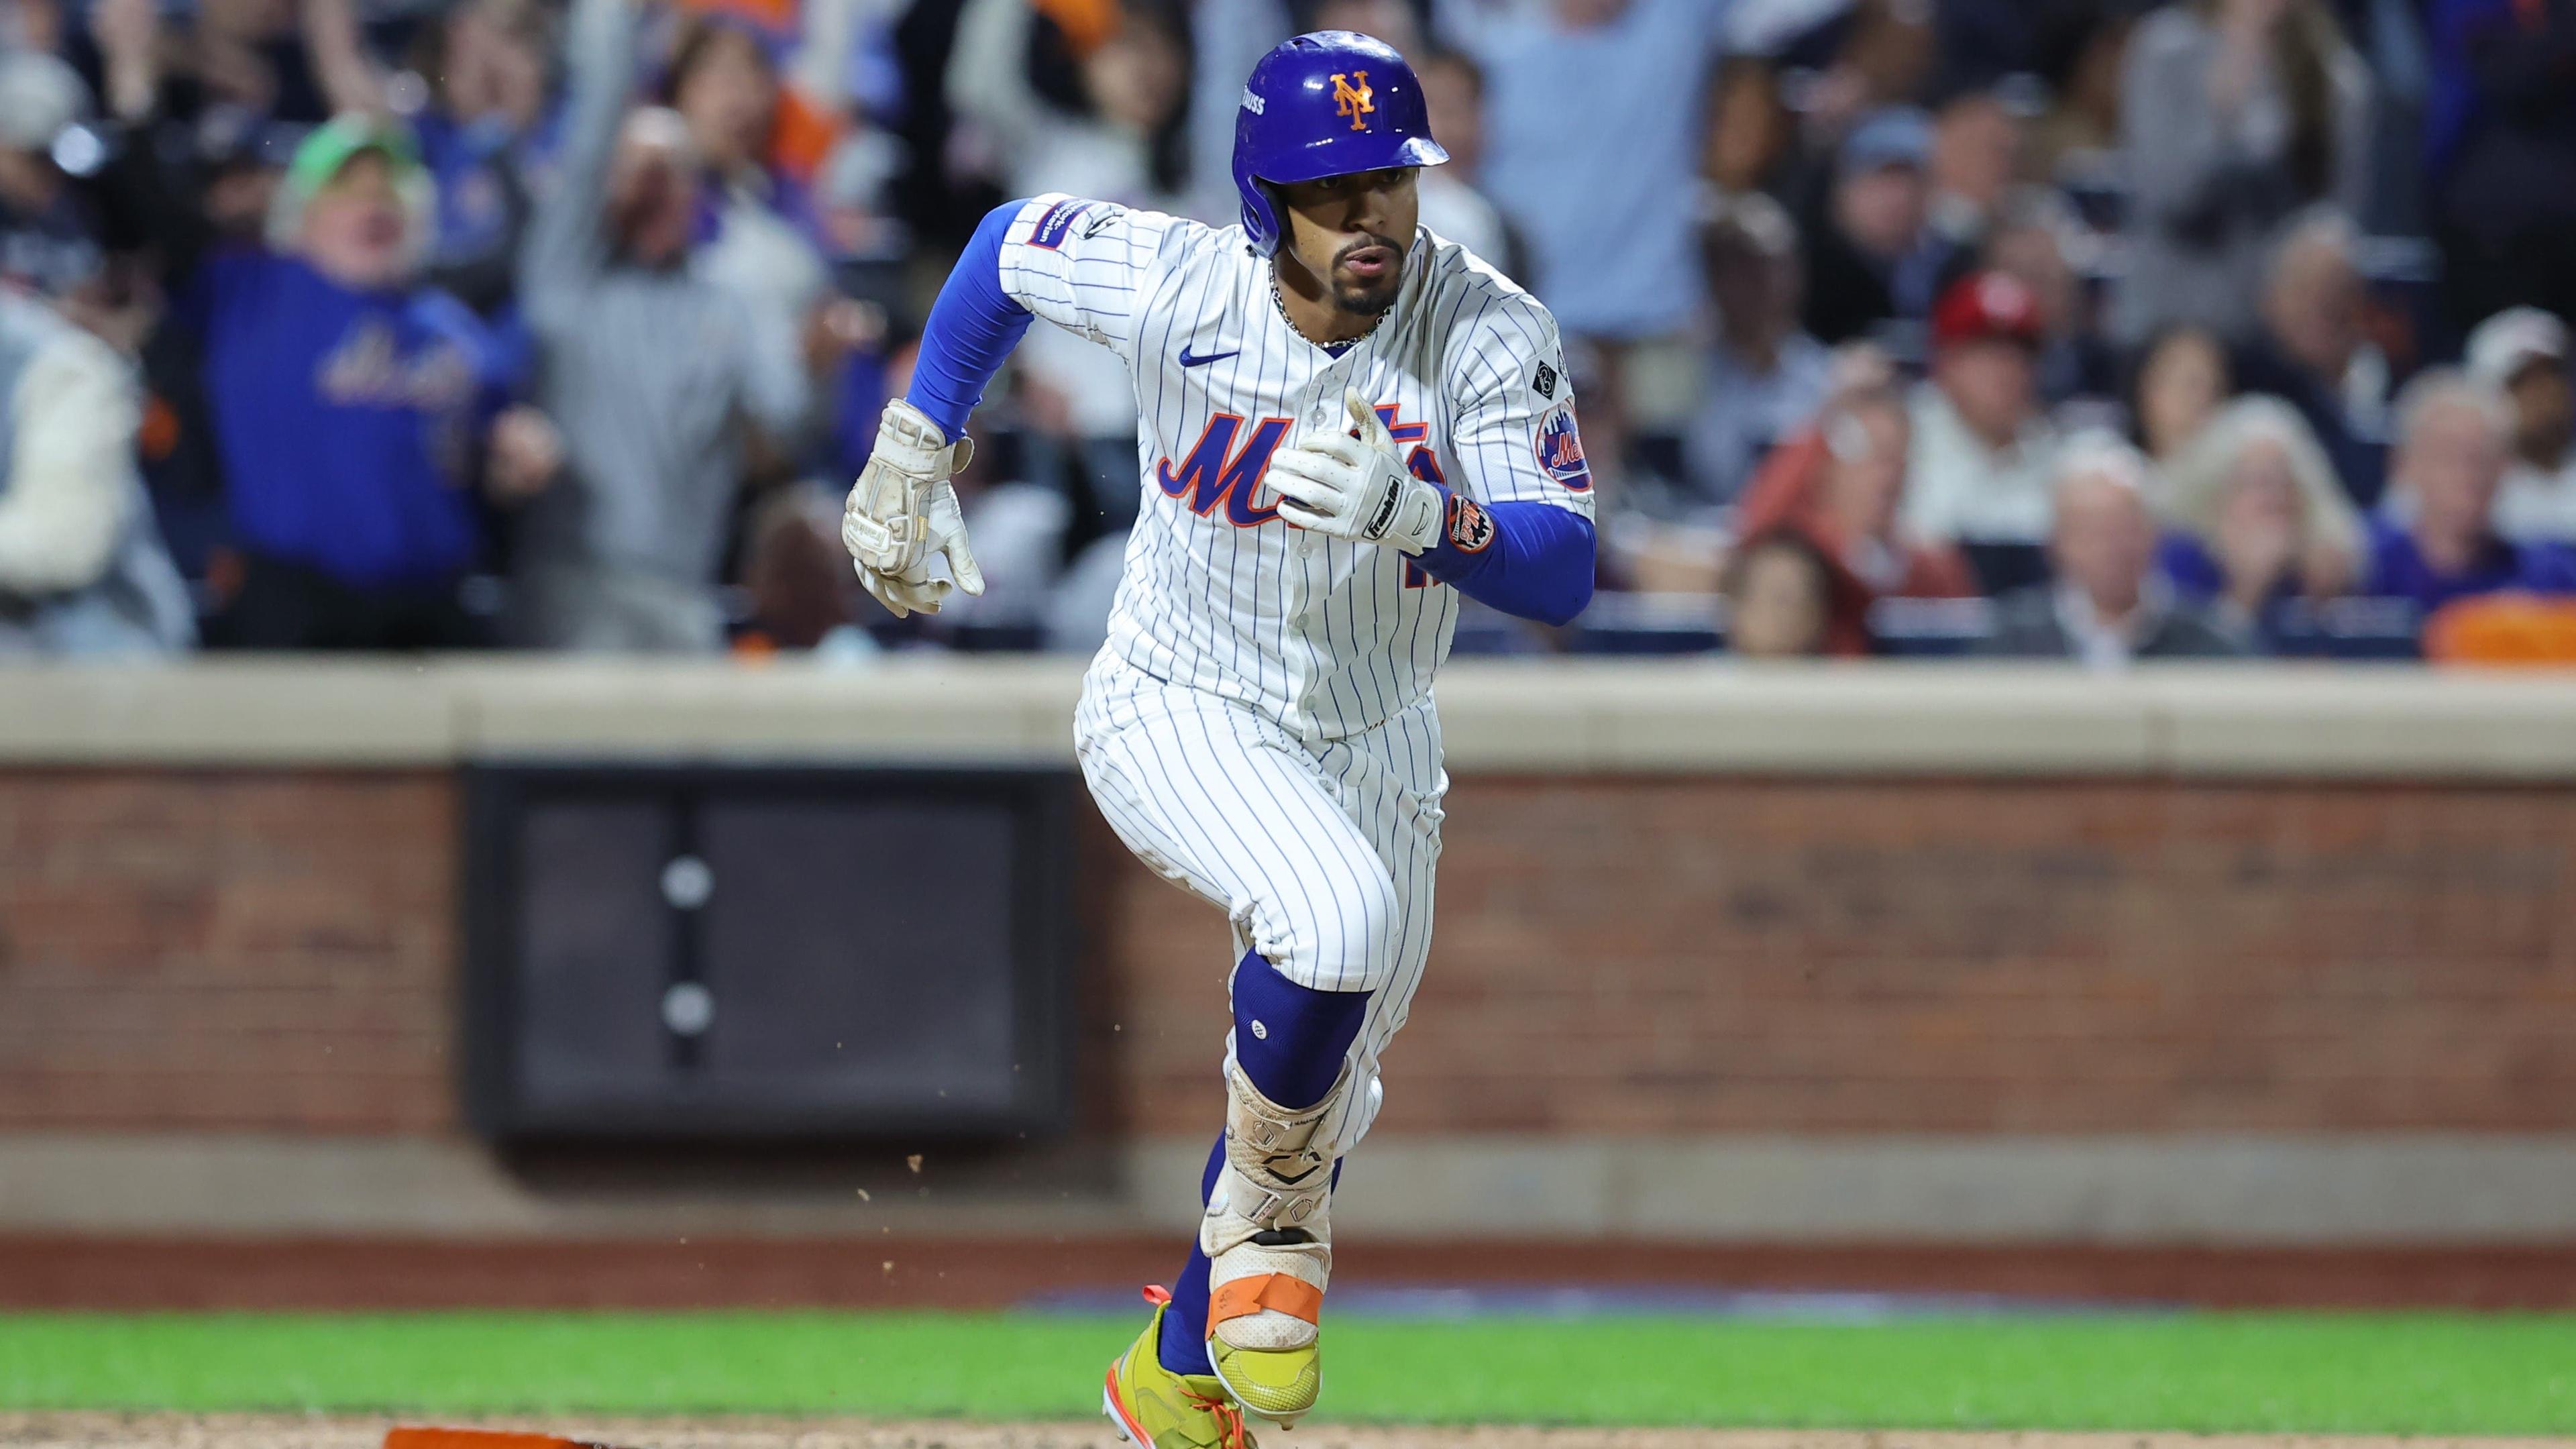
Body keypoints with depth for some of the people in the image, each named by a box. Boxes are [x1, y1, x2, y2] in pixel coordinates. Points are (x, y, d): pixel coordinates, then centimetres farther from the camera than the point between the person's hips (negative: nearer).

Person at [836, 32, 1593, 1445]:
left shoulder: (1490, 336, -21)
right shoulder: (1173, 287, -20)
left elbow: (1561, 574, -29)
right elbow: (1009, 240, 1)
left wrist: (1409, 512, -47)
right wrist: (909, 459, 6)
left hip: (1371, 752, 3)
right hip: (1178, 723, -3)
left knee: (1317, 1096, 18)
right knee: (1341, 916, -34)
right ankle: (1270, 1217, -7)